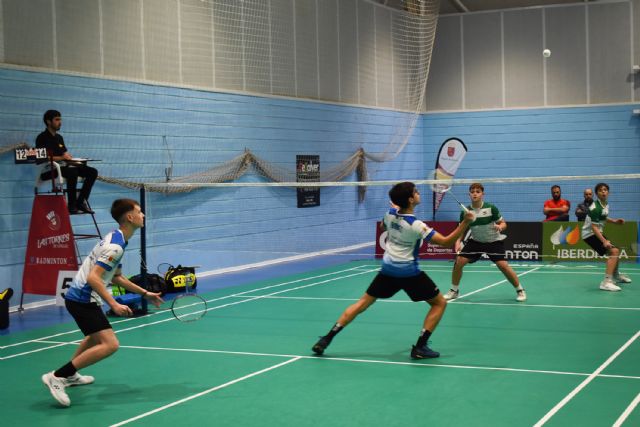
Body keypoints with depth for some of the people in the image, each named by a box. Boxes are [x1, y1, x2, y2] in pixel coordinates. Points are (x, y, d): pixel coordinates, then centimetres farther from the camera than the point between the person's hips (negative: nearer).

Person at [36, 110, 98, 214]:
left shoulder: (59, 137, 22)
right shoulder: (42, 138, -3)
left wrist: (76, 162, -3)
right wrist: (61, 158, -23)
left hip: (62, 166, 8)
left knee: (92, 172, -7)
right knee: (72, 172, -38)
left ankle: (80, 202, -10)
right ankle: (72, 206, -31)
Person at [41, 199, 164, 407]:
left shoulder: (116, 239, 12)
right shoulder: (115, 245, -20)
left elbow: (116, 277, 22)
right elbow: (93, 278, -27)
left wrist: (145, 293, 21)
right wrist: (114, 305, -32)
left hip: (80, 297, 11)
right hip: (82, 299, -11)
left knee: (97, 336, 34)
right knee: (110, 344, -21)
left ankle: (70, 375, 44)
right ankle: (57, 377, -19)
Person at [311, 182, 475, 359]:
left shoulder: (390, 214, -2)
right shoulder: (416, 225, -18)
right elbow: (446, 242, -21)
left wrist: (396, 205, 35)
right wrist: (465, 223, -26)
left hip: (388, 269, 5)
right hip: (409, 272, -5)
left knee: (363, 303, 13)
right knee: (439, 303, 9)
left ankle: (326, 339, 6)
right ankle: (420, 347, -1)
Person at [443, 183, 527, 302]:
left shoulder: (491, 208, -17)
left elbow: (503, 223, -8)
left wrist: (500, 227, -31)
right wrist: (458, 242, -19)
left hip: (494, 241, -3)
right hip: (475, 241, 3)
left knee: (503, 265, -19)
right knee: (459, 261, -11)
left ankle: (520, 290, 2)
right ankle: (454, 290, 9)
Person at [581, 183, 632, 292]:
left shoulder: (605, 205, 5)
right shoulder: (595, 208, -24)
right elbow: (594, 227, -28)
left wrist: (614, 221, 8)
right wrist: (604, 241, -35)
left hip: (597, 233, 10)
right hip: (590, 234, -10)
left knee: (615, 252, 27)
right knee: (614, 251, -26)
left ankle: (616, 276, 53)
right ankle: (607, 282, -33)